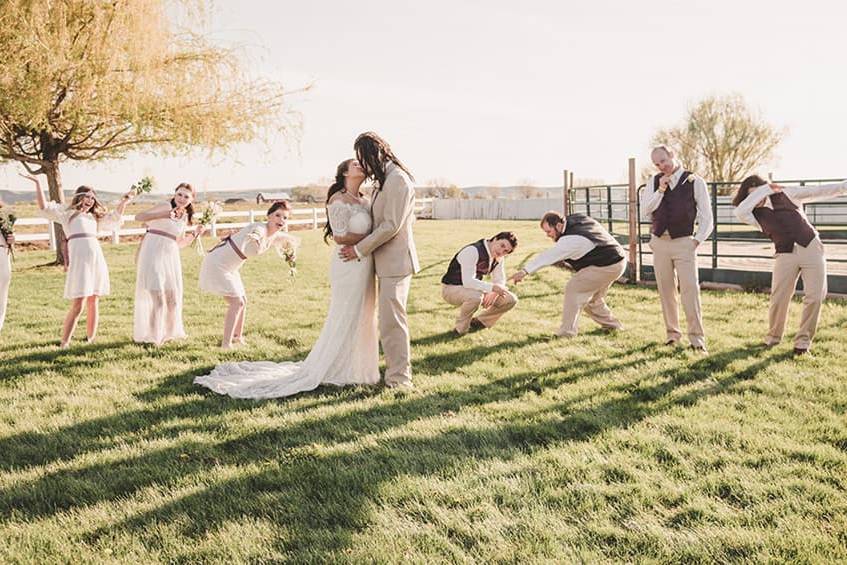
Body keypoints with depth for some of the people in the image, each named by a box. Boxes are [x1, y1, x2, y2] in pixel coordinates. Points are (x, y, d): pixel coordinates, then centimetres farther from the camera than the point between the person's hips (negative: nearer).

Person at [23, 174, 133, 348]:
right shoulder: (66, 212, 12)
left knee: (93, 303, 8)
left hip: (97, 258, 6)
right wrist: (37, 183, -2)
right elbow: (44, 207, 1)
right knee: (77, 306, -10)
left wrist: (125, 200, 25)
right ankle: (64, 344, -5)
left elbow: (115, 217, 33)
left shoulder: (94, 217, 27)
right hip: (79, 257, -6)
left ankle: (91, 340, 15)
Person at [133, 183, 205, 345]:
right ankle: (151, 336, 4)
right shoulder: (166, 206, -7)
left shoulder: (185, 217, 13)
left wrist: (195, 234, 5)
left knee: (173, 298, 15)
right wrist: (164, 215, -30)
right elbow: (139, 217, -18)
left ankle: (169, 332, 35)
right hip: (153, 254, -7)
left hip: (170, 257, 7)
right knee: (157, 296, -9)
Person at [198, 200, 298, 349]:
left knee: (242, 301, 18)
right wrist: (254, 238, -72)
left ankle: (237, 336, 38)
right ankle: (226, 344, -11)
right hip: (217, 263, -10)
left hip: (229, 267, 10)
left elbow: (292, 242, 17)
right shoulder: (260, 228, -27)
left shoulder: (274, 236, 0)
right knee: (237, 302, -14)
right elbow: (255, 234, -51)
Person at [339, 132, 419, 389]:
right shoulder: (385, 180, 16)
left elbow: (391, 225, -20)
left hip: (396, 261, -10)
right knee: (391, 319, 16)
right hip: (387, 262, 10)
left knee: (392, 321, -7)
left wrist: (360, 249, -13)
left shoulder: (397, 179, -16)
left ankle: (399, 379, 0)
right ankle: (399, 370, 26)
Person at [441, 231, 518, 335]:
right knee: (475, 296, -41)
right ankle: (460, 328, -14)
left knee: (511, 300, -3)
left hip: (474, 289, 8)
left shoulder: (499, 258, -4)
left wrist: (493, 293, -20)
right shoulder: (473, 251, -29)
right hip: (451, 289, -8)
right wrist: (492, 287, -41)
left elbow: (500, 281, 3)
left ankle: (478, 323, 13)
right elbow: (468, 281, -37)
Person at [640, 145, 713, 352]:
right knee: (666, 290, 7)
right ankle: (672, 333, 17)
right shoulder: (654, 182, 8)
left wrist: (697, 240, -7)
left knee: (690, 288, -10)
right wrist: (660, 190, -9)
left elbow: (706, 217, 2)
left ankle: (697, 337, -8)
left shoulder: (694, 182, -1)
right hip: (660, 242, 3)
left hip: (684, 242, -3)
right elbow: (644, 212, 0)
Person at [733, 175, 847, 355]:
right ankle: (773, 336, 19)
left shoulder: (787, 194, 8)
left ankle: (803, 340, 7)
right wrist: (765, 189, -10)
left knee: (815, 297, -6)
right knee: (779, 298, -4)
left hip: (811, 247, 0)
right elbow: (740, 211, -15)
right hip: (785, 255, 0)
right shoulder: (755, 215, 6)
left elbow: (820, 191, 8)